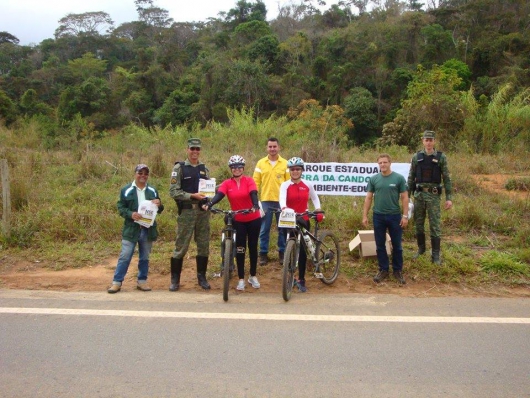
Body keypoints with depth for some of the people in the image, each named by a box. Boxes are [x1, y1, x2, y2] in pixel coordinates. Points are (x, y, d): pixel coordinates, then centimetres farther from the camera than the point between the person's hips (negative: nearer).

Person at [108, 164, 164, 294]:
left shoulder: (153, 191, 10)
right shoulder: (126, 190, 0)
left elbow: (159, 210, 14)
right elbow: (120, 207, -3)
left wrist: (159, 205, -10)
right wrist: (131, 214, -21)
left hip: (147, 229, 3)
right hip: (131, 229, -3)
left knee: (145, 257, 11)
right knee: (125, 256, -3)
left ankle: (142, 281, 22)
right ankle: (117, 282, 5)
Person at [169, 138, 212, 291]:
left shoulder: (204, 169, 13)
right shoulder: (179, 168, -2)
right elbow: (173, 192, -9)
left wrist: (208, 196, -7)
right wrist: (193, 195, -18)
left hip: (203, 211, 4)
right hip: (186, 211, -4)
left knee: (204, 245, 8)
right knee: (181, 246, 0)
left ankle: (202, 277, 20)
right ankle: (175, 279, 12)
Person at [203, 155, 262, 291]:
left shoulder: (249, 180, -7)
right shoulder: (227, 183, -4)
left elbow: (253, 194, -22)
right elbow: (219, 195, -19)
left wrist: (255, 206, -43)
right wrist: (209, 204, -39)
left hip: (253, 219, -1)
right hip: (238, 221, 1)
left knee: (253, 247, 9)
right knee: (240, 249, 2)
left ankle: (253, 276, 24)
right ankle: (241, 279, 11)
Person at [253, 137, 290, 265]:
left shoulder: (285, 163, 2)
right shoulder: (261, 163, 4)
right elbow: (255, 182, 5)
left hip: (282, 201, 0)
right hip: (266, 200, 1)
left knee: (283, 229, 7)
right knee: (264, 229, 6)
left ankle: (282, 253, 20)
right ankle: (263, 253, 16)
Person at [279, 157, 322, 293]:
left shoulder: (308, 185, 3)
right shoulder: (285, 185, -6)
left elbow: (315, 197, 17)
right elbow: (282, 198, -24)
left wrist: (318, 208, -2)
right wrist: (283, 207, -45)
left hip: (303, 220, 2)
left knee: (302, 250, 2)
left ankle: (301, 280, 13)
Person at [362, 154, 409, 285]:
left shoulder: (399, 178, -4)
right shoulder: (374, 179, 2)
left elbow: (404, 198, -3)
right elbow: (368, 198, 4)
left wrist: (405, 215, -9)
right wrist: (365, 215, -1)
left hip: (395, 216, -2)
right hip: (378, 216, 2)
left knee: (396, 245, 7)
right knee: (380, 245, 8)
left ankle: (397, 270, 21)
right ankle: (383, 270, 21)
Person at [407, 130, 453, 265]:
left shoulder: (441, 157, -2)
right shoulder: (416, 157, 4)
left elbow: (447, 179, -2)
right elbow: (411, 178, 8)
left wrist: (449, 198, -8)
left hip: (434, 195, -2)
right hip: (419, 194, 3)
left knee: (435, 225, -2)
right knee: (418, 224, 11)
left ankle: (435, 255, 5)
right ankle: (421, 248, 28)